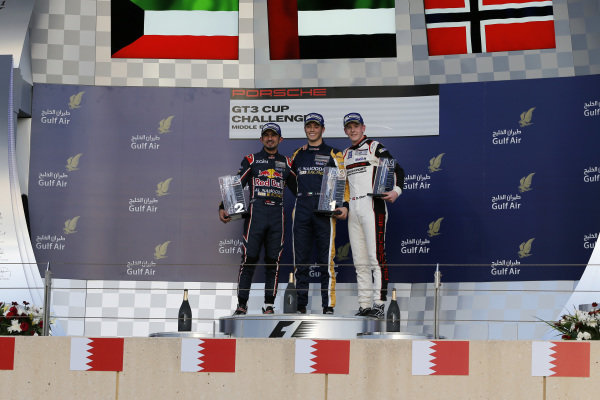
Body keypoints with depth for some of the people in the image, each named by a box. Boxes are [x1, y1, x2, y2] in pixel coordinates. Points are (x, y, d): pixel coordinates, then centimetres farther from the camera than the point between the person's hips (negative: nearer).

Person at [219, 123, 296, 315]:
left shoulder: (286, 163, 16)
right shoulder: (251, 160, 8)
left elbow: (298, 189, 19)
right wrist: (223, 207, -8)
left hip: (277, 215, 2)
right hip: (255, 212, -2)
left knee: (273, 260, 3)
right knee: (249, 258, -6)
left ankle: (269, 305, 8)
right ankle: (242, 304, -2)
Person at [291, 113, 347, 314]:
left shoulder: (333, 154, 7)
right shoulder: (298, 154, 18)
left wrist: (344, 205, -11)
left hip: (324, 210, -4)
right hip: (301, 211, 4)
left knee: (326, 260, -5)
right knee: (300, 261, 3)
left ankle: (328, 306, -3)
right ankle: (301, 305, 8)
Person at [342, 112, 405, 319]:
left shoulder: (374, 147, 2)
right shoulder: (346, 154, 20)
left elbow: (398, 169, -4)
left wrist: (396, 191, -20)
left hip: (372, 205, -7)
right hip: (352, 209, 7)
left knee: (376, 257, -13)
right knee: (359, 261, 5)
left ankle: (379, 305, -16)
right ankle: (364, 306, 6)